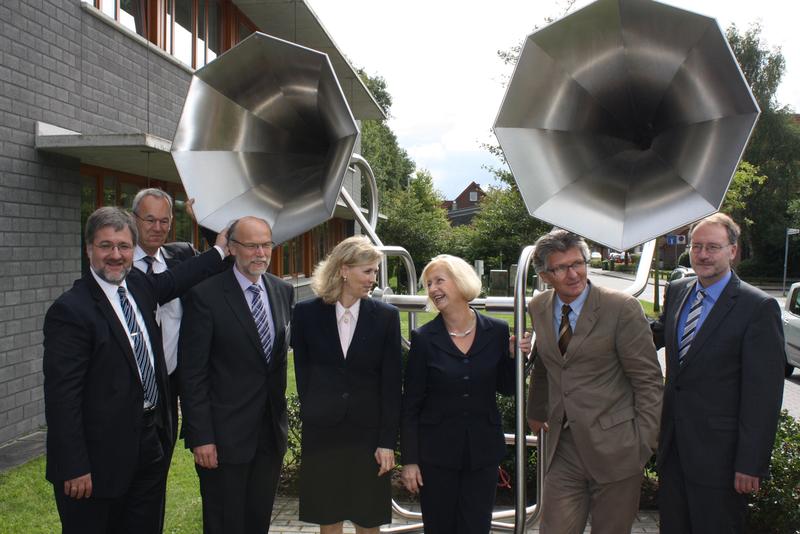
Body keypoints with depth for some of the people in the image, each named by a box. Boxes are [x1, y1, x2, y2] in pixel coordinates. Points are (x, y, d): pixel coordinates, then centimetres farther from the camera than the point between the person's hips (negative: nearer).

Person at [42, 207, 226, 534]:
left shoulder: (139, 286, 4)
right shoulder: (70, 310, -18)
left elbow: (175, 280, 27)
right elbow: (61, 396, -19)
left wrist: (219, 250, 31)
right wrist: (74, 469, -19)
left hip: (150, 443, 8)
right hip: (102, 457, -7)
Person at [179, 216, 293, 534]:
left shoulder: (283, 291, 4)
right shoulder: (205, 294, -13)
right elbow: (192, 372, -13)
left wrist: (281, 418, 10)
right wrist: (201, 437, -15)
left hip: (272, 432, 5)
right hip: (225, 435, -5)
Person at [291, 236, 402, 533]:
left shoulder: (386, 316, -4)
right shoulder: (307, 313, -3)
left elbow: (391, 384, -4)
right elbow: (302, 373, 5)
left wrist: (387, 441, -7)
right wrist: (314, 414, 6)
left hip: (368, 432, 0)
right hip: (322, 432, 1)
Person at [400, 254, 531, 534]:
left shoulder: (497, 332, -2)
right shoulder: (424, 338, -6)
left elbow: (506, 388, 8)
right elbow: (410, 405, -4)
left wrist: (514, 356, -9)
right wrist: (409, 460, -6)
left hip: (483, 451, 1)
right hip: (436, 452, -1)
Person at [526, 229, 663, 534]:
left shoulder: (622, 308, -12)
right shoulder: (537, 309, 4)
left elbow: (648, 379, -9)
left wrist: (645, 443, -10)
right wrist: (535, 412, 26)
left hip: (614, 449, -3)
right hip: (563, 448, 4)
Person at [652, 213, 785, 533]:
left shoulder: (759, 307, -15)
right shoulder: (676, 291, 6)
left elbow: (763, 394, -16)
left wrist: (751, 464, -17)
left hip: (718, 450, -6)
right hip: (673, 444, 6)